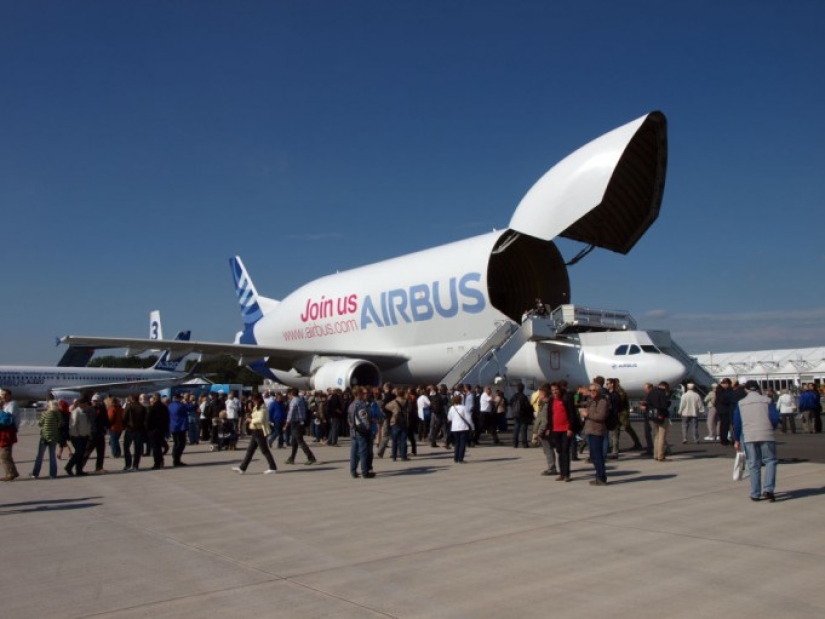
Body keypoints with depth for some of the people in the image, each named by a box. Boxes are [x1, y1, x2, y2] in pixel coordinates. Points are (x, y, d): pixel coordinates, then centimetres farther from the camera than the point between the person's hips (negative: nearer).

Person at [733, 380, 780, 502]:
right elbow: (775, 418, -3)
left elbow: (736, 423, 4)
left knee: (753, 465, 7)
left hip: (749, 437, 1)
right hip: (766, 436, -1)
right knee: (770, 461, 8)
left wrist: (737, 440, 12)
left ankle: (755, 494, 9)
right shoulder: (767, 400, 4)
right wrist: (771, 429, 16)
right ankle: (768, 489, -7)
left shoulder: (740, 403, 7)